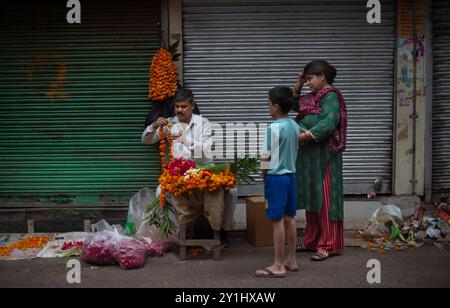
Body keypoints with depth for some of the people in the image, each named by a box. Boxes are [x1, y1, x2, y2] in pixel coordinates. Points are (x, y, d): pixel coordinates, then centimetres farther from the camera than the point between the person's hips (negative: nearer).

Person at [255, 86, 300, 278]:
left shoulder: (274, 128, -16)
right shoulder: (295, 126, 6)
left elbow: (266, 157, -12)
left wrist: (264, 176, 2)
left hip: (276, 177, -8)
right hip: (291, 175, 8)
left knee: (277, 220, -3)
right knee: (289, 218, 13)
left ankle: (278, 265, 3)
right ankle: (291, 260, 22)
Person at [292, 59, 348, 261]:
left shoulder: (330, 97, -11)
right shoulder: (313, 97, 16)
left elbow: (328, 123, -23)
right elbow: (294, 104, 29)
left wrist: (303, 136, -26)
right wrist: (298, 85, 15)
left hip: (323, 156, -9)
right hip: (309, 156, 9)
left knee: (325, 198, -5)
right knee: (311, 197, 12)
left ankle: (329, 245, 1)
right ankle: (312, 241, 22)